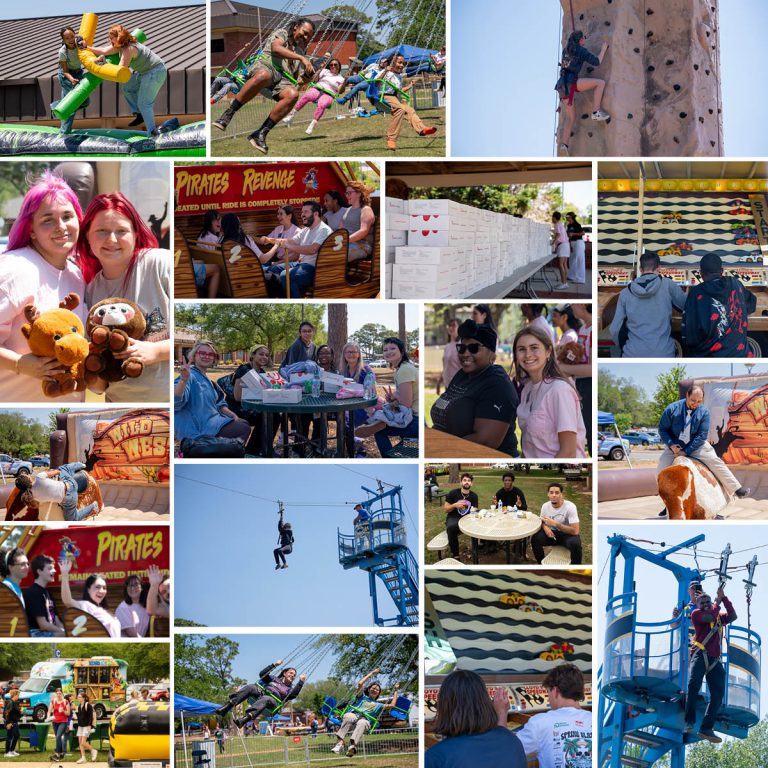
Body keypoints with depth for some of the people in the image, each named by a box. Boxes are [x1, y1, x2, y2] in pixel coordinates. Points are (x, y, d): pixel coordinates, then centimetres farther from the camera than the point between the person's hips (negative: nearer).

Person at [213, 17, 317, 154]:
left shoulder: (301, 50, 32)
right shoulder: (282, 33, 16)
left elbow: (299, 81, 26)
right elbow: (276, 48, -9)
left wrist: (308, 75, 3)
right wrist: (301, 58, -14)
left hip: (283, 80, 5)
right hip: (265, 66, -5)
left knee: (293, 94, -32)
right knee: (263, 75, -44)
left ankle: (261, 133, -32)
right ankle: (228, 114, -39)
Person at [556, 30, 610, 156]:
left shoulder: (566, 50, 22)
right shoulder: (581, 50, 1)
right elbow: (597, 62, 2)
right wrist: (603, 49, 15)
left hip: (562, 84, 8)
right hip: (570, 82, -8)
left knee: (570, 117, 14)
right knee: (600, 82, -3)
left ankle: (564, 144, 0)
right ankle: (596, 112, -10)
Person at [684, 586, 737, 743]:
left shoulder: (719, 617, 26)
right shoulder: (696, 613, 11)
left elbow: (732, 616, 7)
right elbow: (710, 617, -7)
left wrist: (723, 598, 4)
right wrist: (718, 602, 8)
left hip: (715, 660, 5)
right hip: (700, 655, -5)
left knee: (718, 692, -7)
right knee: (694, 683, -28)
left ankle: (706, 728, -7)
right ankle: (689, 721, -21)